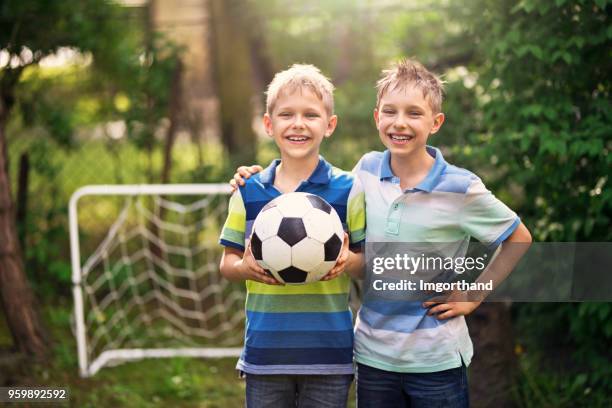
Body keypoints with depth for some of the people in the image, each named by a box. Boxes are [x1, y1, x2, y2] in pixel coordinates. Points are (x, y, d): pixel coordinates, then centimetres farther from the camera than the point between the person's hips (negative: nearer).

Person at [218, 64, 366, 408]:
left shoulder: (348, 190, -2)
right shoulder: (248, 193, 3)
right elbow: (228, 263, 8)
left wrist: (349, 261, -20)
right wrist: (246, 268, -14)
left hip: (329, 355, -1)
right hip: (265, 351, 2)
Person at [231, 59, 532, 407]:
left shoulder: (460, 188, -11)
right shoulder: (366, 170, 0)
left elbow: (519, 238, 2)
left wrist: (473, 296, -3)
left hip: (435, 361, -3)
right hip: (373, 354, 3)